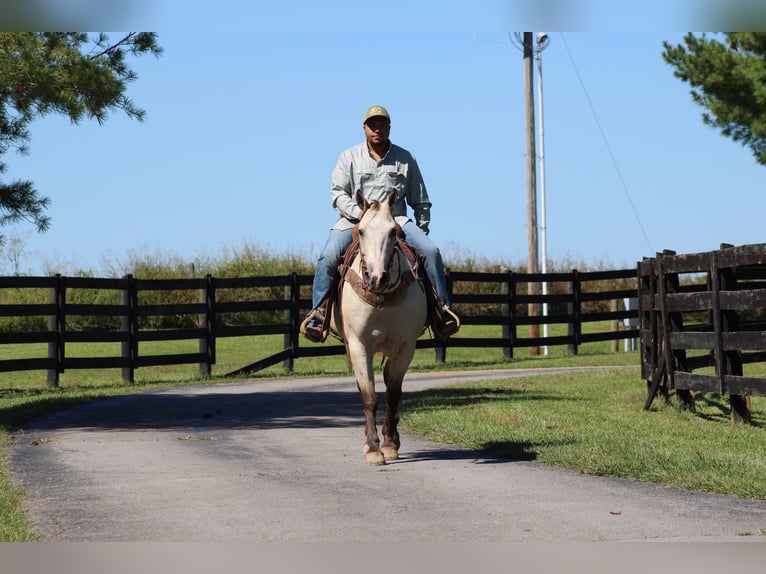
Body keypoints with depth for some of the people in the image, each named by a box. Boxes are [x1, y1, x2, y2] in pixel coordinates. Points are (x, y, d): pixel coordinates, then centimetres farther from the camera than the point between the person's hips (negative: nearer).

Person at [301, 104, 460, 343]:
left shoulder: (405, 159, 12)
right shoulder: (349, 157, 10)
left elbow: (421, 202, 17)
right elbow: (338, 193, 1)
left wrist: (421, 232, 7)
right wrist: (360, 213, -16)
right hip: (353, 220, -1)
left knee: (430, 251, -23)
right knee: (328, 256, -26)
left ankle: (441, 308, -13)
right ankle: (317, 313, -13)